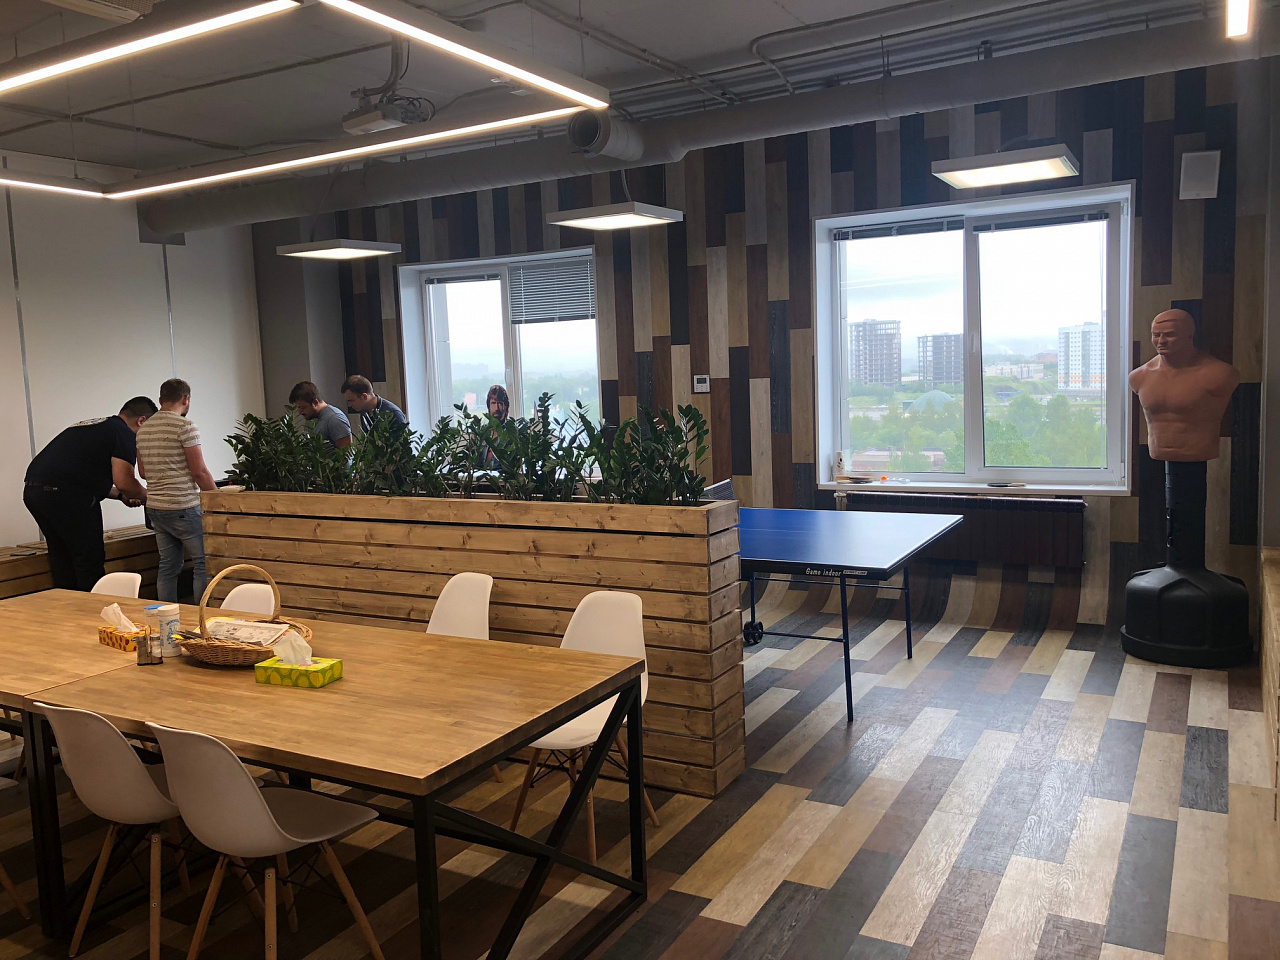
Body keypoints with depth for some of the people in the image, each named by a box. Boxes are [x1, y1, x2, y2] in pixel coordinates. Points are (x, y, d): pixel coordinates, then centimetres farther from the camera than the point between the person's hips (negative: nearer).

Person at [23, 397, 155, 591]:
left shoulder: (88, 426, 27)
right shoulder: (124, 434, -2)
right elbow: (124, 481, -12)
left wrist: (121, 495, 33)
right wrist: (146, 496, 7)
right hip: (66, 496, -9)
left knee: (62, 561, 16)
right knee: (90, 561, 0)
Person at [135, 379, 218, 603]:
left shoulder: (143, 429, 12)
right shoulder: (185, 426, -12)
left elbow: (143, 472, 19)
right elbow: (200, 471, -13)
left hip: (155, 508, 8)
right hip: (184, 507, -8)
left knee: (168, 566, 12)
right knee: (204, 563, 0)